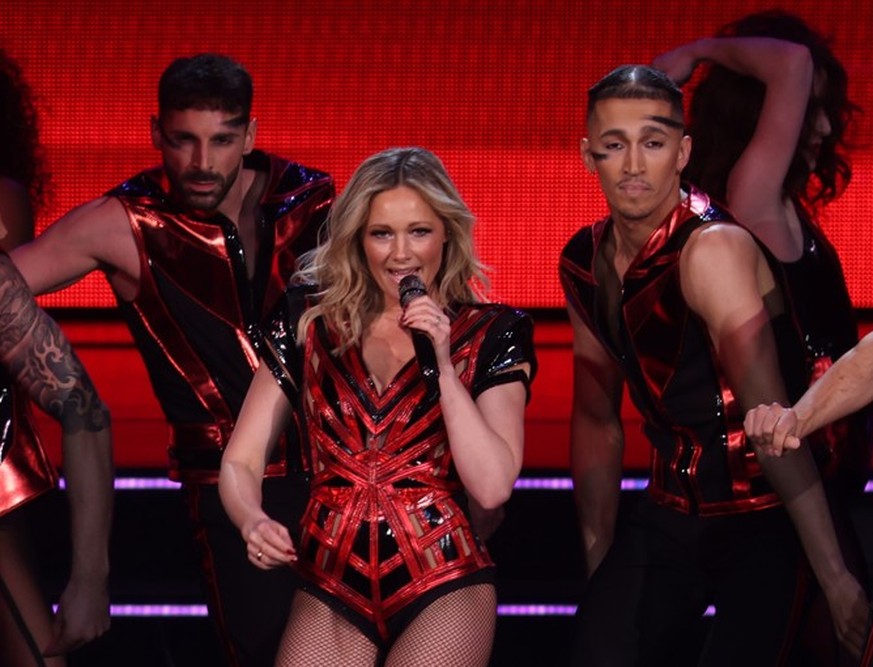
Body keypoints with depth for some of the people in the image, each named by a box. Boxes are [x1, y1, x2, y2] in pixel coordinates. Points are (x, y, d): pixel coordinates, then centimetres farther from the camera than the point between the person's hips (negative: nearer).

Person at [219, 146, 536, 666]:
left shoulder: (491, 335, 3)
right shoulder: (309, 321, 7)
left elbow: (492, 487, -8)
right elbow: (240, 463, 5)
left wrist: (443, 365, -13)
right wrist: (254, 522, -17)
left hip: (442, 588, -1)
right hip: (331, 585, 2)